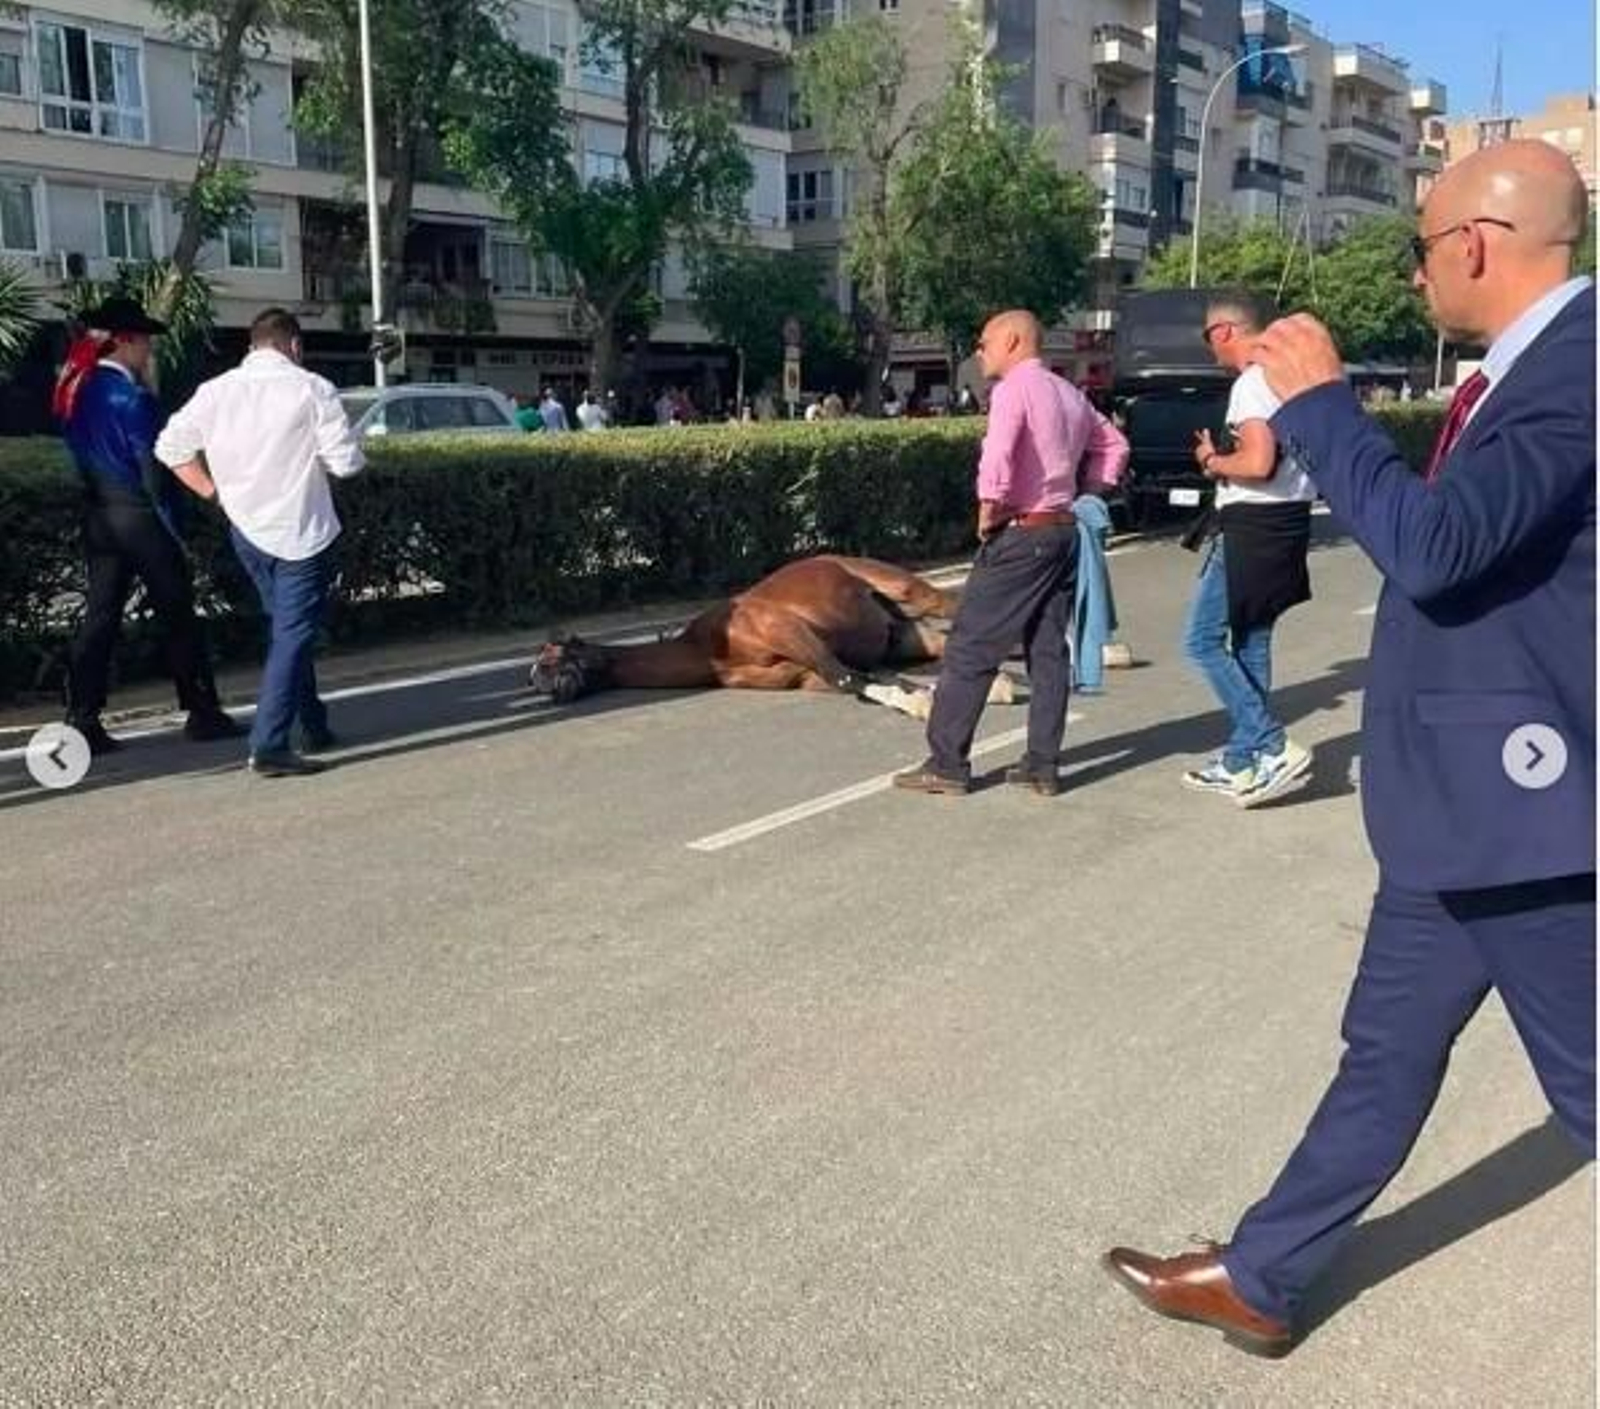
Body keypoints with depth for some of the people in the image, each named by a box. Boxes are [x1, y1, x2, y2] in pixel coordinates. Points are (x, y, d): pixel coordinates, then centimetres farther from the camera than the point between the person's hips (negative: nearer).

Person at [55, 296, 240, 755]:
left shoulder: (77, 391, 9)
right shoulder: (131, 396, -15)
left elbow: (81, 455, 13)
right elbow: (152, 465, -15)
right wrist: (173, 525, -11)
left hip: (97, 518, 7)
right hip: (140, 515, -7)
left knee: (100, 616, 8)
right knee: (177, 615, 3)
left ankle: (82, 721, 6)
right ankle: (201, 712, 10)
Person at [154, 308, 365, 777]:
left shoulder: (216, 390, 3)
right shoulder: (311, 389, -11)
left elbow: (170, 446, 5)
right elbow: (346, 461, -14)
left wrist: (212, 489, 12)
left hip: (246, 528, 6)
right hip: (301, 530, -6)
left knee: (288, 627, 20)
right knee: (293, 635, -4)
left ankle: (314, 726, 30)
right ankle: (268, 745, -12)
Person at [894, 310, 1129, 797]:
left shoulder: (1015, 388, -11)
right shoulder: (1070, 394, 16)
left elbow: (997, 456, -26)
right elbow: (1114, 447, 26)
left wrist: (988, 513, -14)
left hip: (1020, 536, -8)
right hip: (1065, 532, 8)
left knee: (970, 648, -2)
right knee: (1049, 651, 10)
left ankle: (947, 763, 0)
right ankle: (1042, 765, 13)